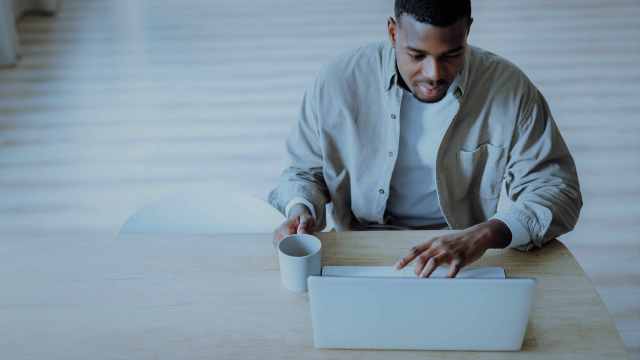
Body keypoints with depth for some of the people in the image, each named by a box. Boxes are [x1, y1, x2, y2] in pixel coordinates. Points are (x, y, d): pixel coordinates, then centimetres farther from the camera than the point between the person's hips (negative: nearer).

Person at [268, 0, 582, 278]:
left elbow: (556, 188, -10)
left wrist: (484, 235, -28)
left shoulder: (510, 89, -11)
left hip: (472, 259, 0)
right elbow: (305, 171, 7)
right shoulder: (339, 81, -8)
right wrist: (301, 211, -17)